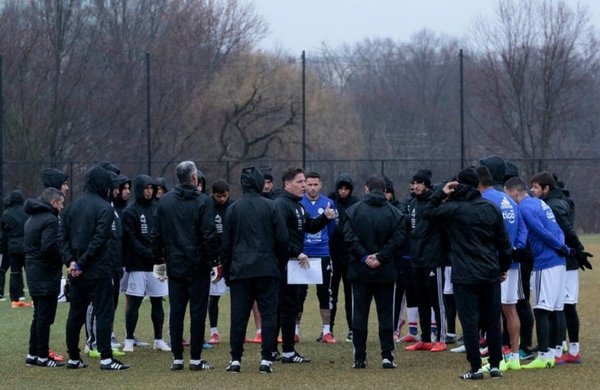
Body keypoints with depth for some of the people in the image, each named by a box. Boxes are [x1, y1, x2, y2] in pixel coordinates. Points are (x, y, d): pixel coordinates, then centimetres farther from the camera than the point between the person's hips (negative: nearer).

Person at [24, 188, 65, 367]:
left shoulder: (32, 219, 16)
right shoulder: (50, 220, -15)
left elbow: (27, 245, 17)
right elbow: (49, 247, -24)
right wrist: (62, 259, -10)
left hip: (34, 273, 9)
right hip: (47, 274, -9)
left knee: (39, 315, 16)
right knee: (45, 316, -5)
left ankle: (33, 354, 19)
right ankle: (42, 356, -2)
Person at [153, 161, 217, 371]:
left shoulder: (165, 201, 4)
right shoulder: (202, 201, -10)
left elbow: (157, 234, 7)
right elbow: (209, 235, -14)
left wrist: (159, 258, 16)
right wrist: (213, 259, -6)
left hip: (174, 265, 4)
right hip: (198, 266, -4)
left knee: (176, 311, 7)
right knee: (197, 311, 1)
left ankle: (177, 358, 7)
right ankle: (195, 359, 1)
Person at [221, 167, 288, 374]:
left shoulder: (233, 209, 2)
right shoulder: (270, 207, -4)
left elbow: (226, 244, 5)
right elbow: (282, 238, -4)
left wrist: (226, 271, 14)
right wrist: (279, 258, 15)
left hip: (240, 270, 2)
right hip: (267, 269, -2)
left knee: (238, 316, 5)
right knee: (268, 314, 3)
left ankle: (236, 360, 5)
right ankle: (266, 360, -2)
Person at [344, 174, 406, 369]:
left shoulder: (353, 211, -3)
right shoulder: (394, 213, -2)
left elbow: (349, 237, -11)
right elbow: (399, 238, -11)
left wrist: (364, 256, -9)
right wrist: (380, 257, -10)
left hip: (360, 271, 0)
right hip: (385, 272, 0)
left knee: (359, 314, 5)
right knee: (385, 314, 7)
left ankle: (360, 358, 4)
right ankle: (387, 357, 2)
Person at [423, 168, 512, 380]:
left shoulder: (453, 209, -8)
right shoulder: (491, 209, 4)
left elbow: (427, 212, 5)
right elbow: (504, 242, 8)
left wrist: (440, 192, 8)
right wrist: (503, 267, 19)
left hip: (465, 277, -4)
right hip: (491, 275, 4)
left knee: (470, 322, -1)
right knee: (493, 321, 10)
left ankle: (476, 368, -3)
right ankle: (495, 365, 13)